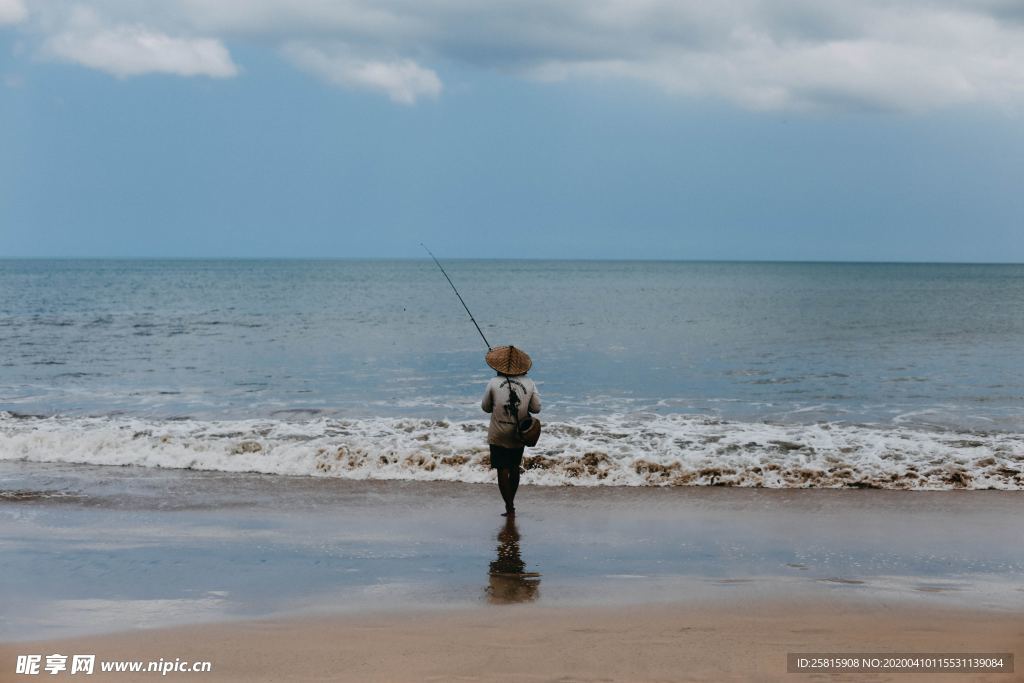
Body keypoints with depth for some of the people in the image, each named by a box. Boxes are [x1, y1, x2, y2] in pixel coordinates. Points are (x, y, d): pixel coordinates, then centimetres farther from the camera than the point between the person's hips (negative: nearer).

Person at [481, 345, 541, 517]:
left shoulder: (494, 383, -9)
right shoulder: (529, 383, -4)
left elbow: (485, 407, 1)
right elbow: (536, 408, -1)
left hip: (499, 435, -3)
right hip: (519, 434, 3)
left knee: (503, 470, 0)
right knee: (514, 468, 18)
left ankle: (510, 508, -3)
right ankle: (511, 503, 27)